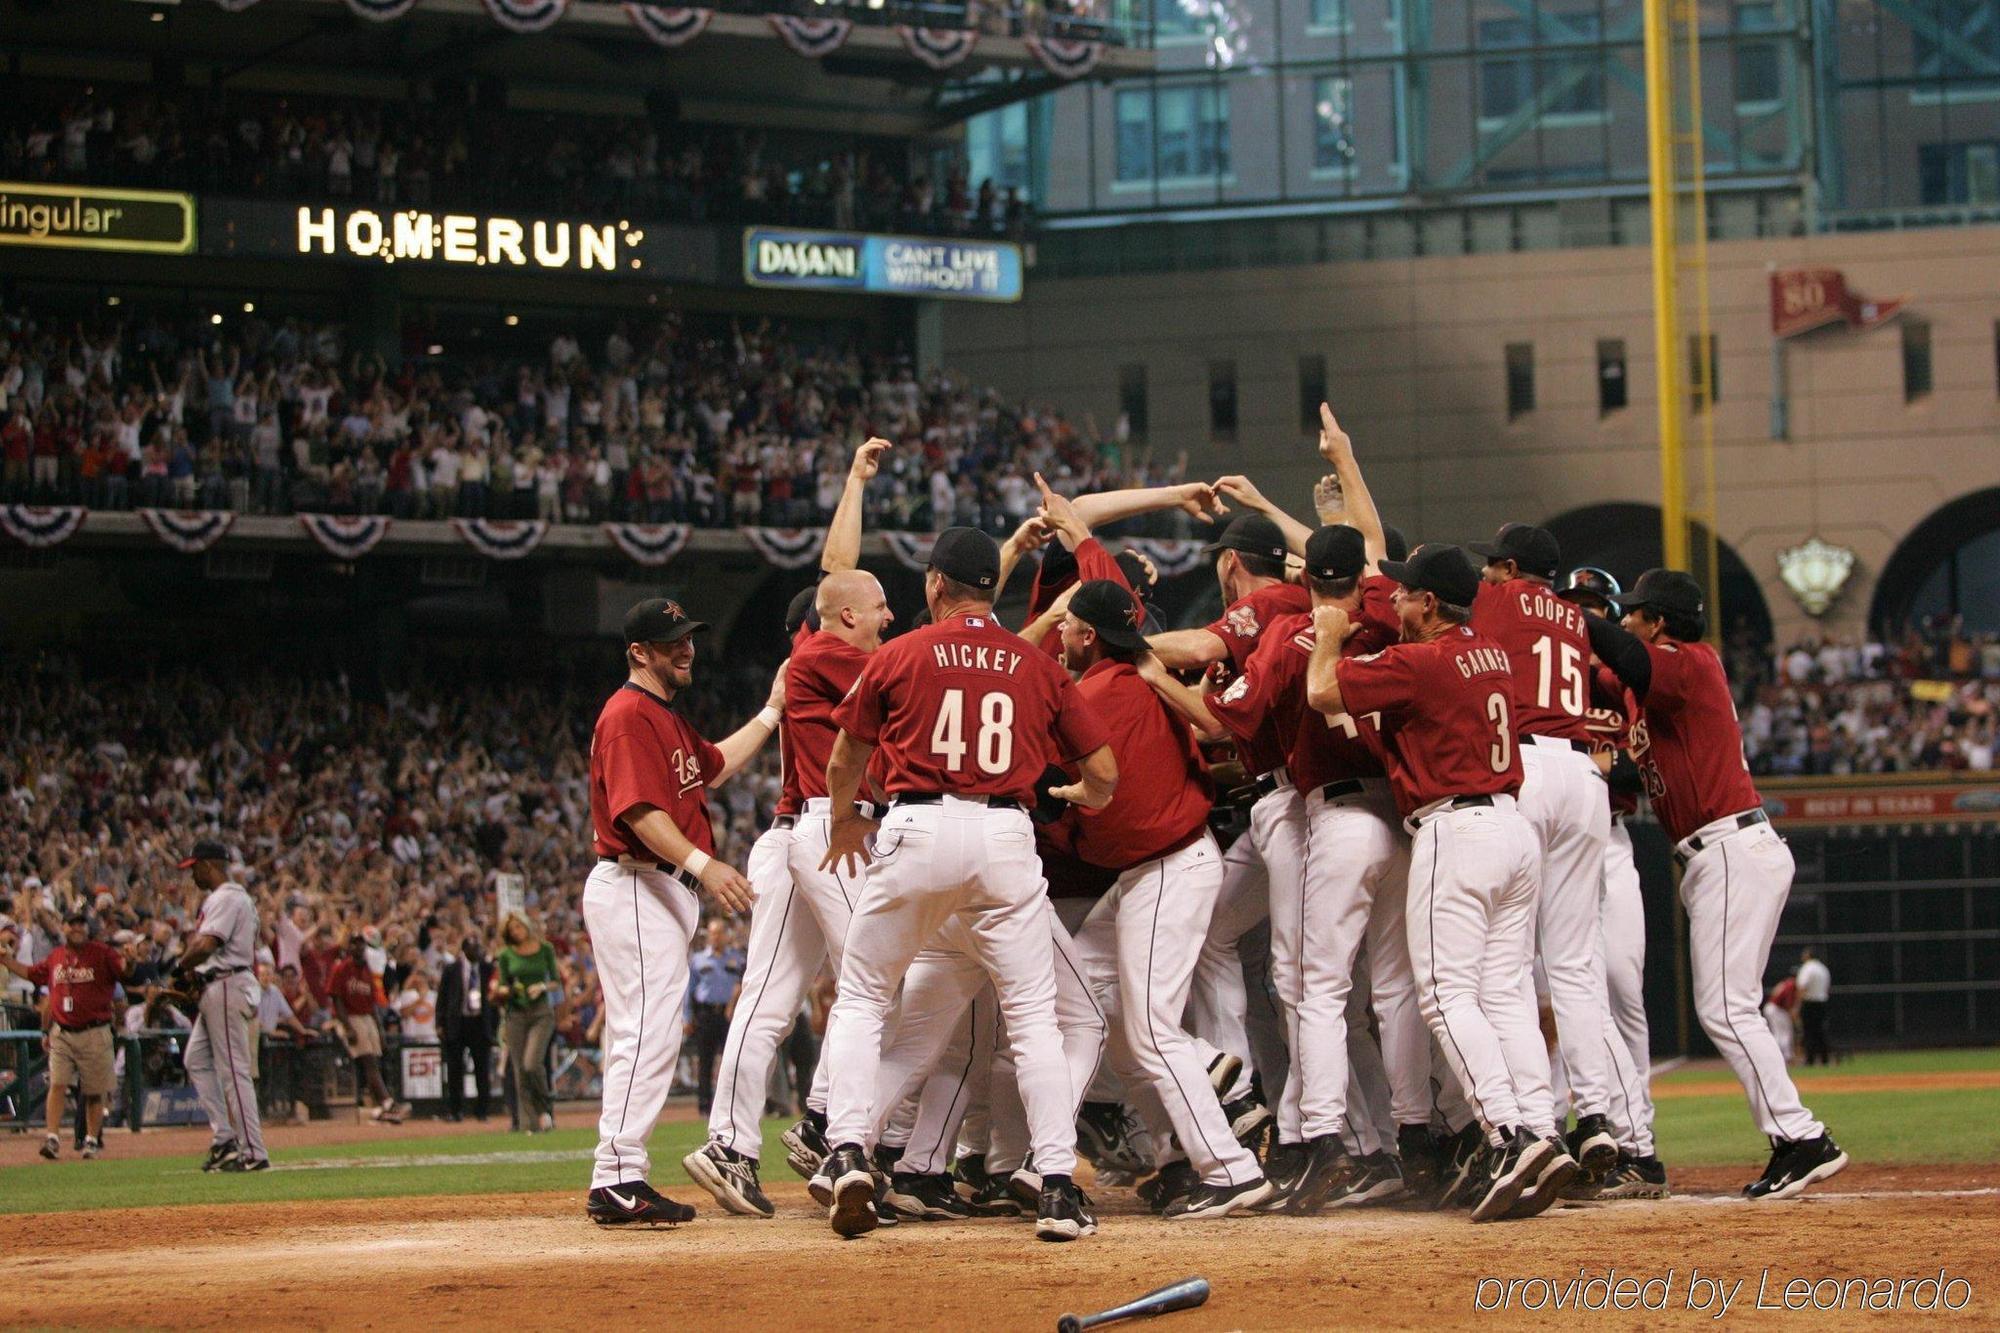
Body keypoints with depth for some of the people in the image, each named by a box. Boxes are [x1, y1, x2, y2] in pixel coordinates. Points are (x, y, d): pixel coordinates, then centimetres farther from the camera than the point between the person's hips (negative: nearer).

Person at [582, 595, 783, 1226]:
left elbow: (714, 767, 34)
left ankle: (620, 1181, 12)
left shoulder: (667, 718, 20)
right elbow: (637, 809, -23)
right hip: (633, 886, -11)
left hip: (667, 890, 11)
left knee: (647, 1038, 11)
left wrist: (772, 712, 29)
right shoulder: (628, 715, -13)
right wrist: (702, 864, -32)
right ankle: (617, 1180, -21)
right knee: (647, 1034, -17)